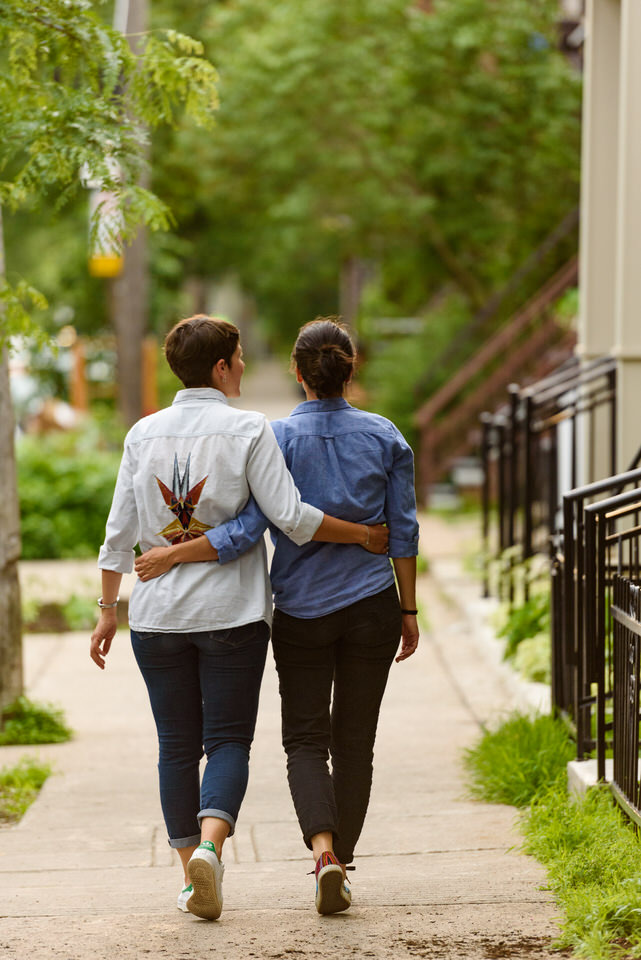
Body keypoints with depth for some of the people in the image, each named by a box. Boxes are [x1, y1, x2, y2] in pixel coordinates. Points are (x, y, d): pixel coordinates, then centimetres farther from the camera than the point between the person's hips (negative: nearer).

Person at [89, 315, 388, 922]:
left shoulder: (143, 434, 5)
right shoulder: (248, 431, -6)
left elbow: (120, 533, 6)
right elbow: (290, 517, -12)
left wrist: (107, 610, 12)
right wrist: (362, 535, -1)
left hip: (158, 615, 3)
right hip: (232, 615, -3)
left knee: (177, 745, 10)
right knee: (228, 741, 1)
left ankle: (192, 873, 12)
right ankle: (209, 844, -23)